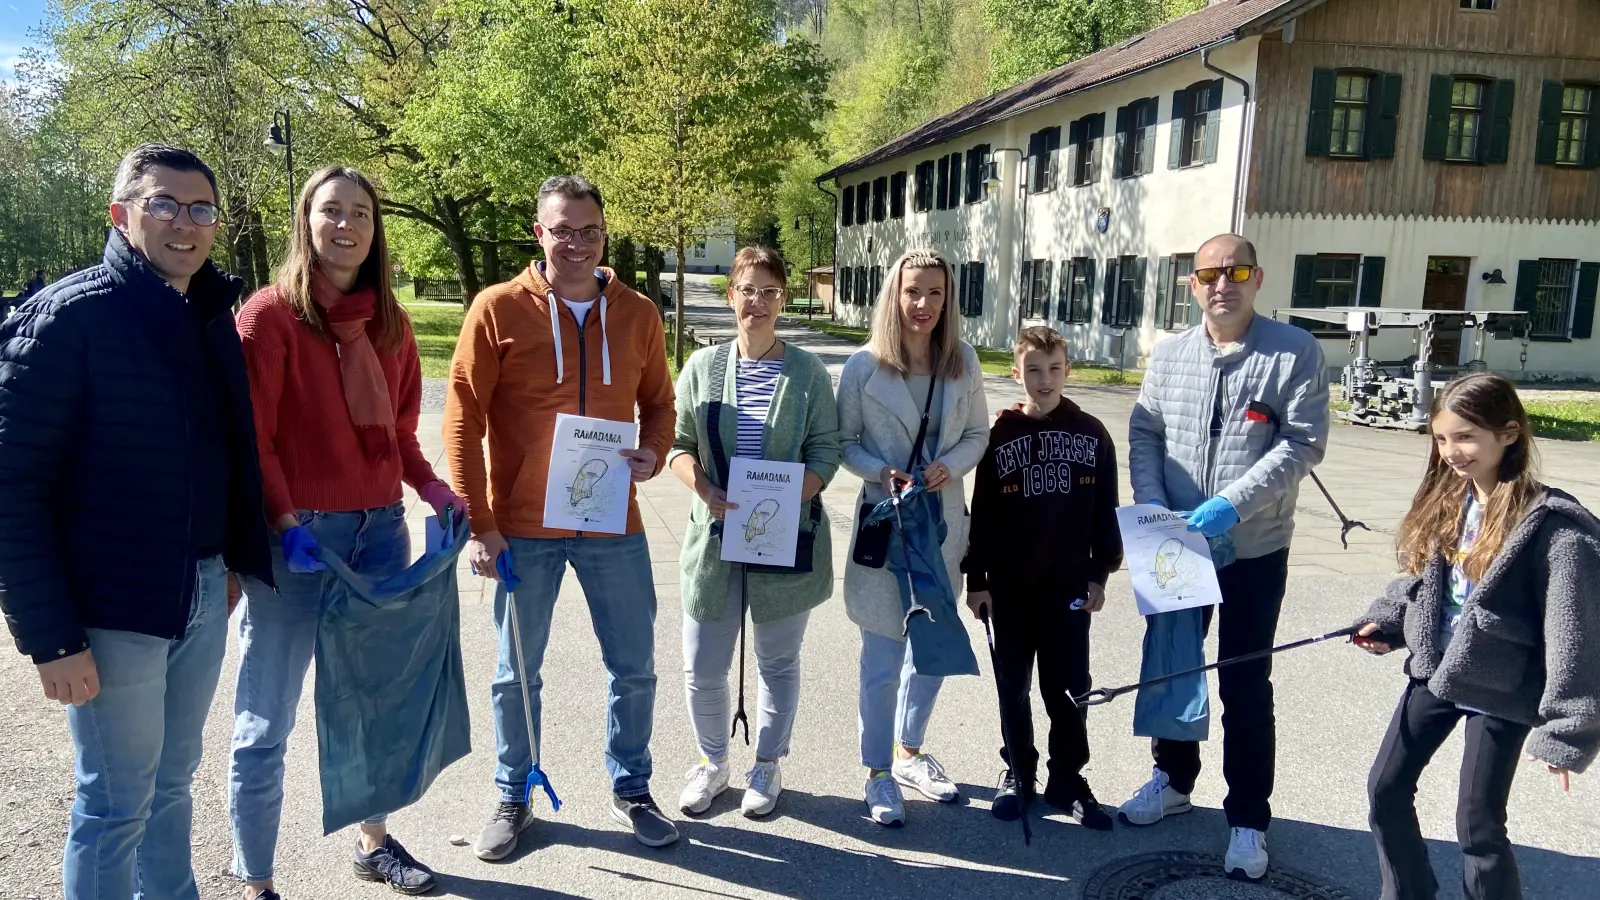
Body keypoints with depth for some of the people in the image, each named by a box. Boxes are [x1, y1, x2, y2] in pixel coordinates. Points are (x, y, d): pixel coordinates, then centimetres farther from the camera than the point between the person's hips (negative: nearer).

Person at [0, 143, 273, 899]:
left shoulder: (212, 315, 7)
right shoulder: (70, 315, -13)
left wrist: (237, 556, 12)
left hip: (204, 595, 6)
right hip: (113, 607, -6)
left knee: (172, 781, 19)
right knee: (117, 804, 7)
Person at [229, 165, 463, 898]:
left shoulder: (388, 321, 10)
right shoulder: (269, 314, -8)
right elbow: (251, 438, -11)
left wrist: (429, 485, -2)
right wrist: (286, 523, -21)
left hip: (380, 528, 6)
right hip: (298, 536, -6)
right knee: (265, 722, 6)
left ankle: (373, 841, 37)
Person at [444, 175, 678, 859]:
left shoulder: (637, 314, 3)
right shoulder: (498, 309, -6)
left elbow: (658, 402, 14)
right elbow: (462, 420, -7)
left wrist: (654, 451, -8)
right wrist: (478, 523, -11)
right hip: (522, 525, -2)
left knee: (635, 668, 11)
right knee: (516, 674, 12)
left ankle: (631, 790, 33)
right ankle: (513, 799, 33)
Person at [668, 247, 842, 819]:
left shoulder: (808, 372, -2)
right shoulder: (703, 366, 2)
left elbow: (826, 450, -2)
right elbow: (679, 444, 2)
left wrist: (789, 498, -19)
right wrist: (707, 492, -16)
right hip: (715, 536, 1)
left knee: (778, 661, 13)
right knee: (702, 668, 5)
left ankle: (767, 766, 34)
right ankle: (712, 762, 31)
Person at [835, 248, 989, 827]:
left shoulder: (964, 362, 2)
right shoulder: (864, 366, -7)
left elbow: (977, 433, 8)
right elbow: (844, 441, -1)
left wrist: (951, 466, -11)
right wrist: (881, 472, -18)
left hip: (943, 522, 4)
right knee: (883, 657, 0)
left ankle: (909, 754, 35)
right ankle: (879, 774, 17)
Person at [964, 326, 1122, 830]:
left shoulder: (1092, 434, 1)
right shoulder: (1001, 436, -2)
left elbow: (1105, 512, 5)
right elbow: (983, 514, -1)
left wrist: (1100, 574, 3)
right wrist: (976, 580, -3)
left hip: (1068, 584, 0)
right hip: (1010, 585, 0)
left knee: (1067, 686, 6)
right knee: (1013, 686, 10)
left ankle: (1067, 780, 21)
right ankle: (1018, 773, 25)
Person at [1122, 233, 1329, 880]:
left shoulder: (1295, 352, -7)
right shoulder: (1168, 355, 5)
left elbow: (1303, 442, -14)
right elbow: (1144, 435, 5)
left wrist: (1231, 504, -23)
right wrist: (1153, 507, -11)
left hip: (1254, 551, -4)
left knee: (1245, 686, 5)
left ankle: (1249, 818, 21)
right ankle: (1173, 778, 38)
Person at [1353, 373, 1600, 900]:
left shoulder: (1550, 524, -19)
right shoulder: (1446, 501, 2)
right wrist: (1385, 623, 1)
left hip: (1500, 693, -7)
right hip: (1434, 671, 7)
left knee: (1478, 824, 4)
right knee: (1386, 788, 12)